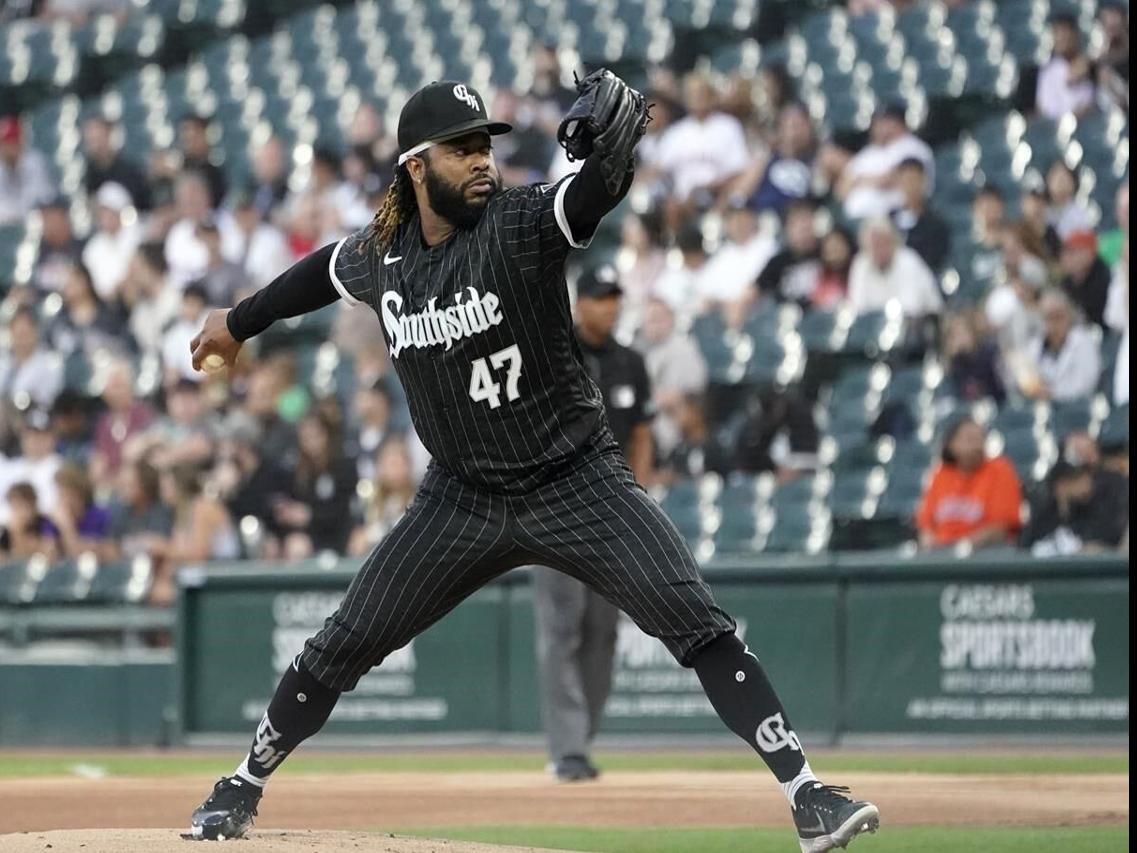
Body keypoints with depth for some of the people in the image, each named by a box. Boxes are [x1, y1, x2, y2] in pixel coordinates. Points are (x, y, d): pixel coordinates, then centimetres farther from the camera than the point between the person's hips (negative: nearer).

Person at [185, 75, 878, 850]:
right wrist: (239, 323, 38)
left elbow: (600, 189, -34)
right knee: (345, 645, 6)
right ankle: (245, 787, 27)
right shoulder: (381, 258, 0)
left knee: (700, 628, -17)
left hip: (580, 486, -4)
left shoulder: (521, 224, -14)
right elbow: (325, 272, 23)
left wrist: (617, 135, -57)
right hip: (464, 498, 4)